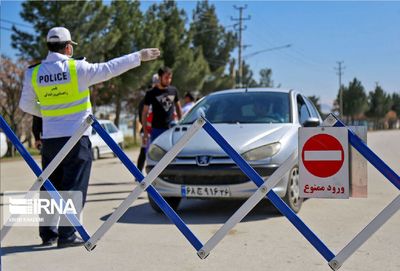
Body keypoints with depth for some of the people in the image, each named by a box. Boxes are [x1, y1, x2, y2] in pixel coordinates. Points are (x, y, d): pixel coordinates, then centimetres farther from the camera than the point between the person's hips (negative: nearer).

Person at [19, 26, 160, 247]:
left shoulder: (34, 73, 3)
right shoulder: (77, 68, -10)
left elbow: (26, 105, 11)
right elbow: (109, 69, -7)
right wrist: (139, 57, 0)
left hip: (49, 138, 5)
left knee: (51, 186, 16)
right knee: (73, 187, 1)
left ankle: (48, 232, 21)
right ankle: (67, 235, -1)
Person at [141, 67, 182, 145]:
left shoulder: (173, 90, 6)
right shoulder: (151, 93, -3)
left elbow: (178, 107, 19)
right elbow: (144, 113, 1)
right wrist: (145, 132, -4)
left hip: (171, 129, 3)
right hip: (157, 130, -3)